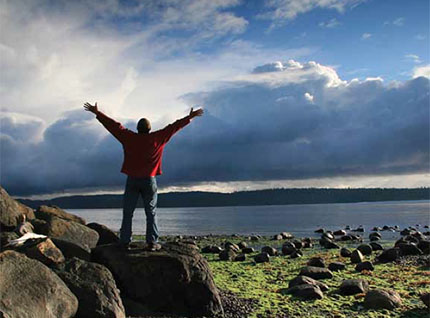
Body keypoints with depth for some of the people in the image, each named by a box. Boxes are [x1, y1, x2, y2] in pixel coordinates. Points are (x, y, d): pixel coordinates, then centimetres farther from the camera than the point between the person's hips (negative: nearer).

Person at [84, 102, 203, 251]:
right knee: (151, 213, 7)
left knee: (127, 213, 8)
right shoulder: (157, 138, -3)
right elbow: (174, 127, 3)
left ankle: (125, 242, 8)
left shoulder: (129, 137, -2)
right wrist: (190, 117, 11)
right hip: (149, 180, 0)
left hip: (132, 180, 1)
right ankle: (152, 242, 3)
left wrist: (97, 112, 13)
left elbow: (113, 125, 4)